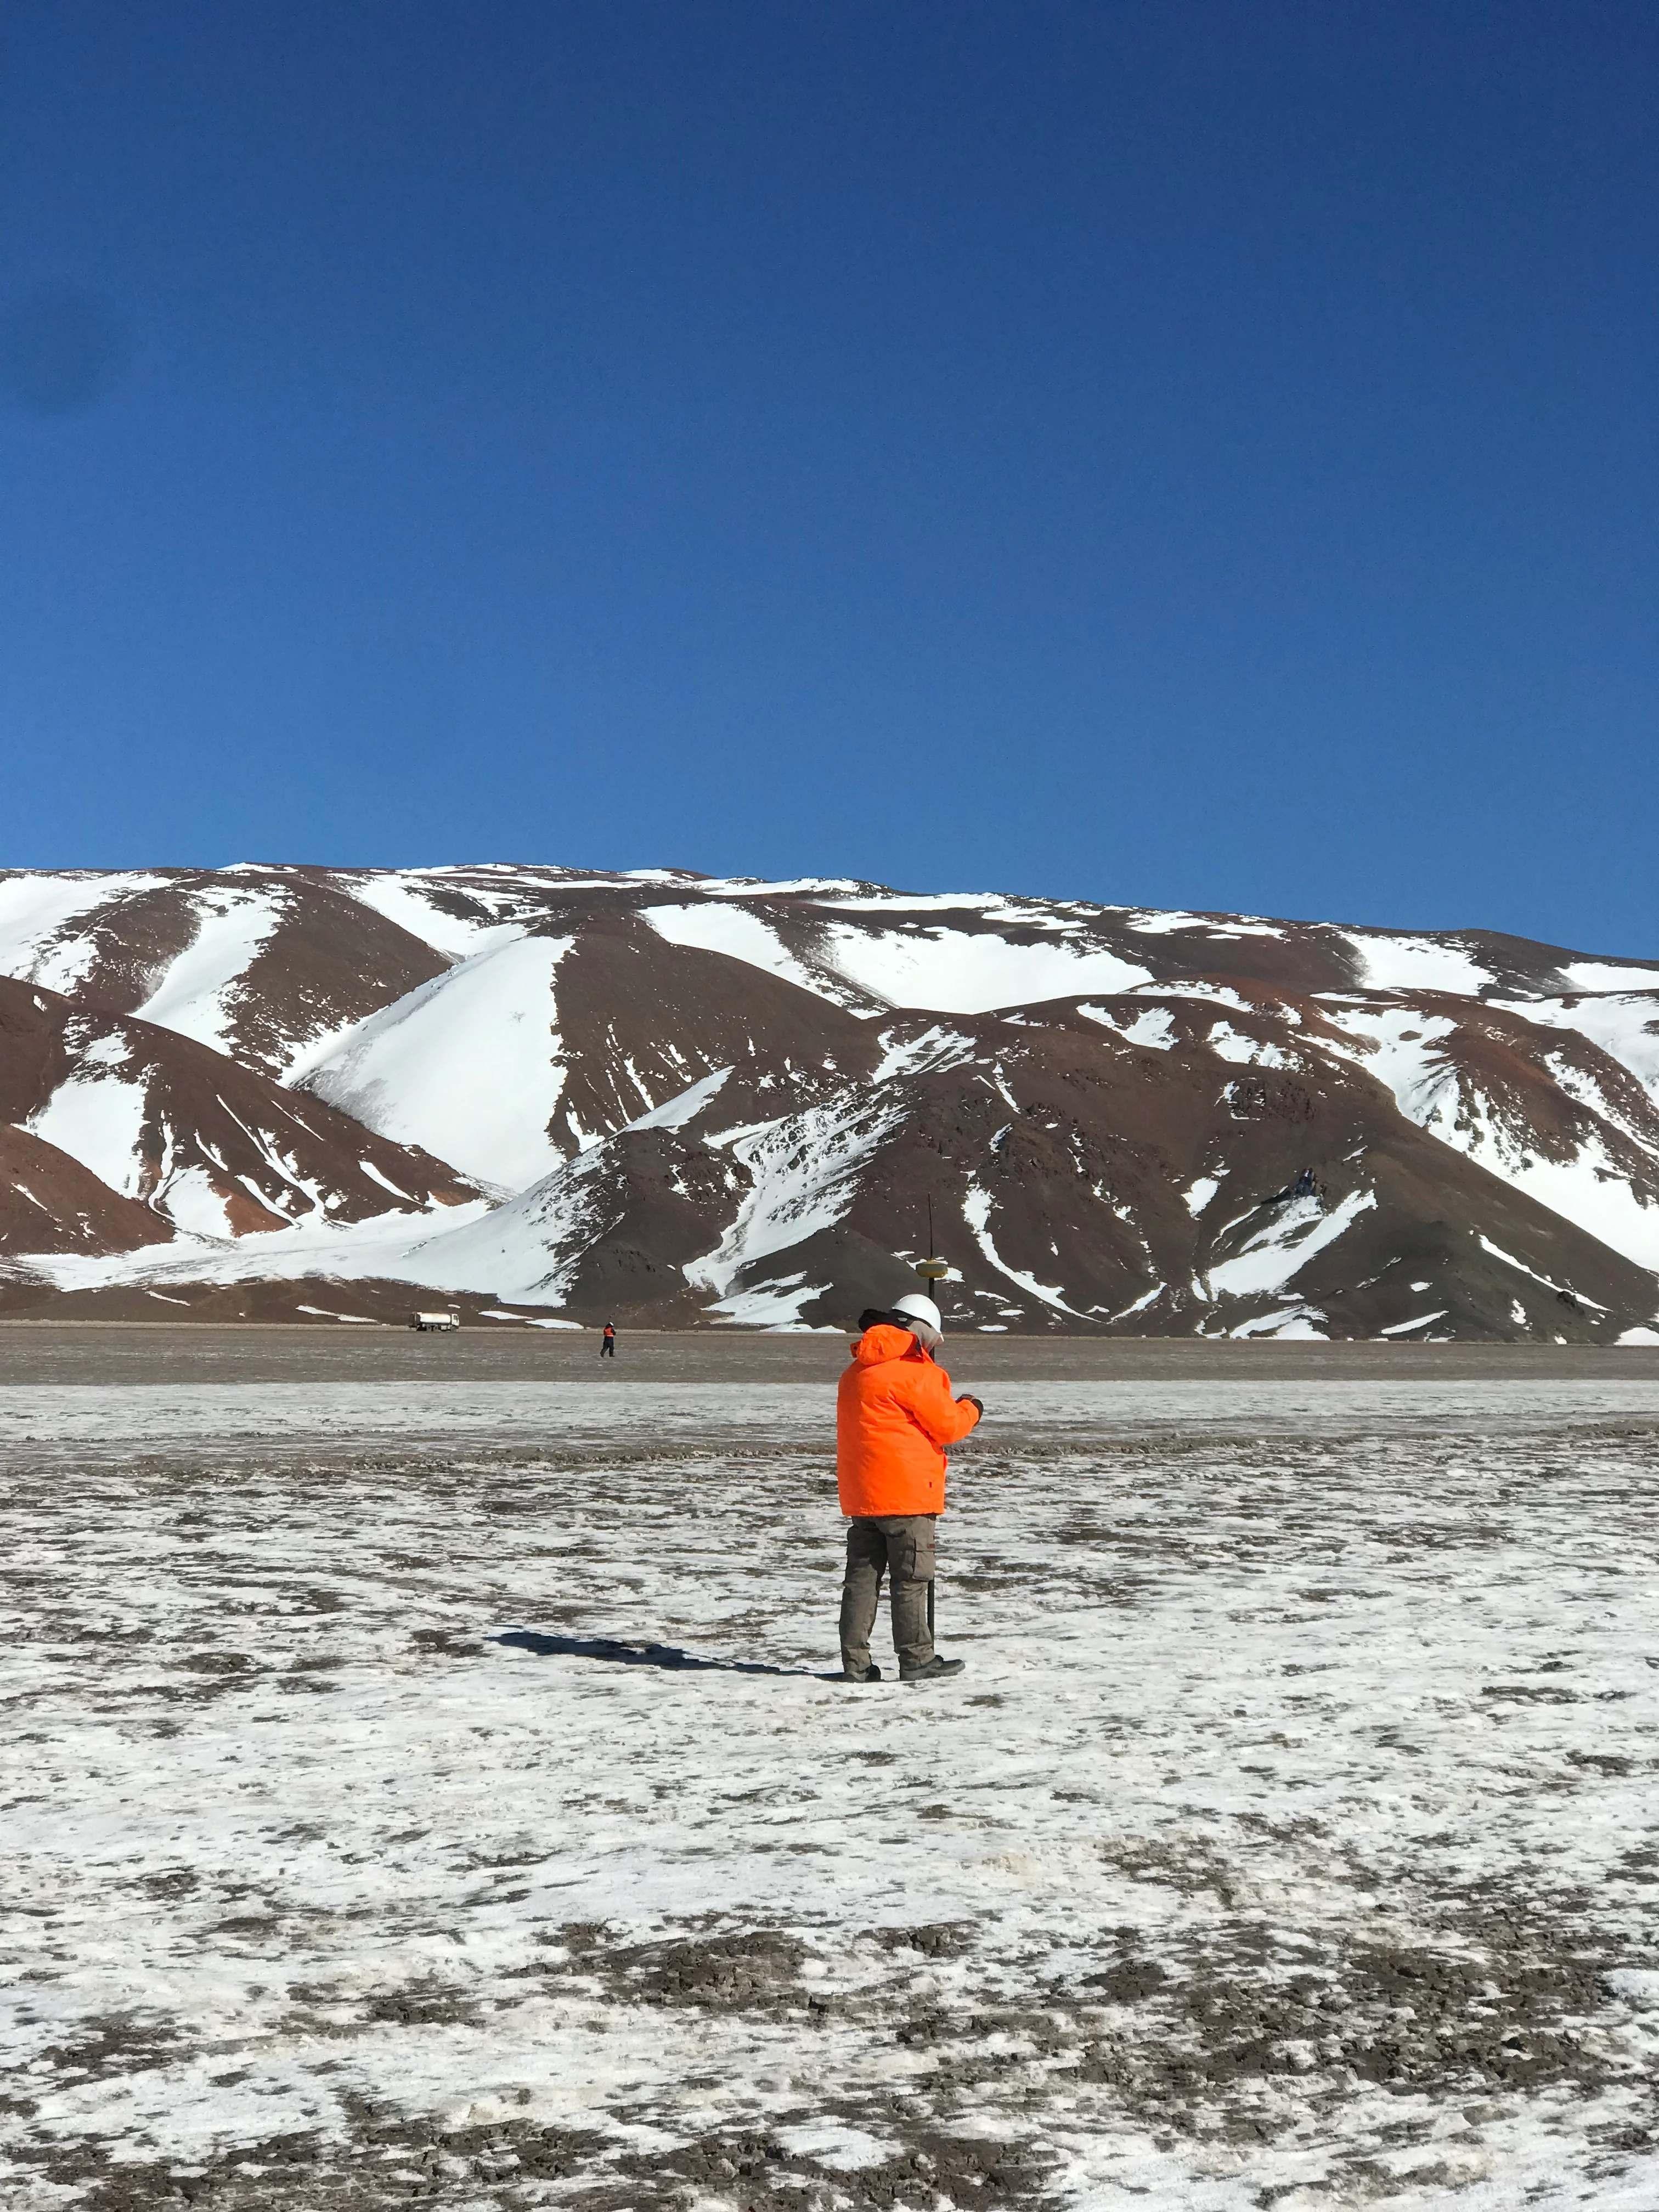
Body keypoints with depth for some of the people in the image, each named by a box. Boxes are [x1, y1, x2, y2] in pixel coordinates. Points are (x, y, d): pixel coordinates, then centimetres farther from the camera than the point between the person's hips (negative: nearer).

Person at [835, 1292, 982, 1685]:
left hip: (860, 1494, 8)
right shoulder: (915, 1371, -11)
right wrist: (970, 1410, 12)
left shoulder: (856, 1372, 16)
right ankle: (916, 1659, 3)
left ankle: (855, 1662, 6)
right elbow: (947, 1425, -8)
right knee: (911, 1579, -1)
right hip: (907, 1491, -8)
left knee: (862, 1577, 7)